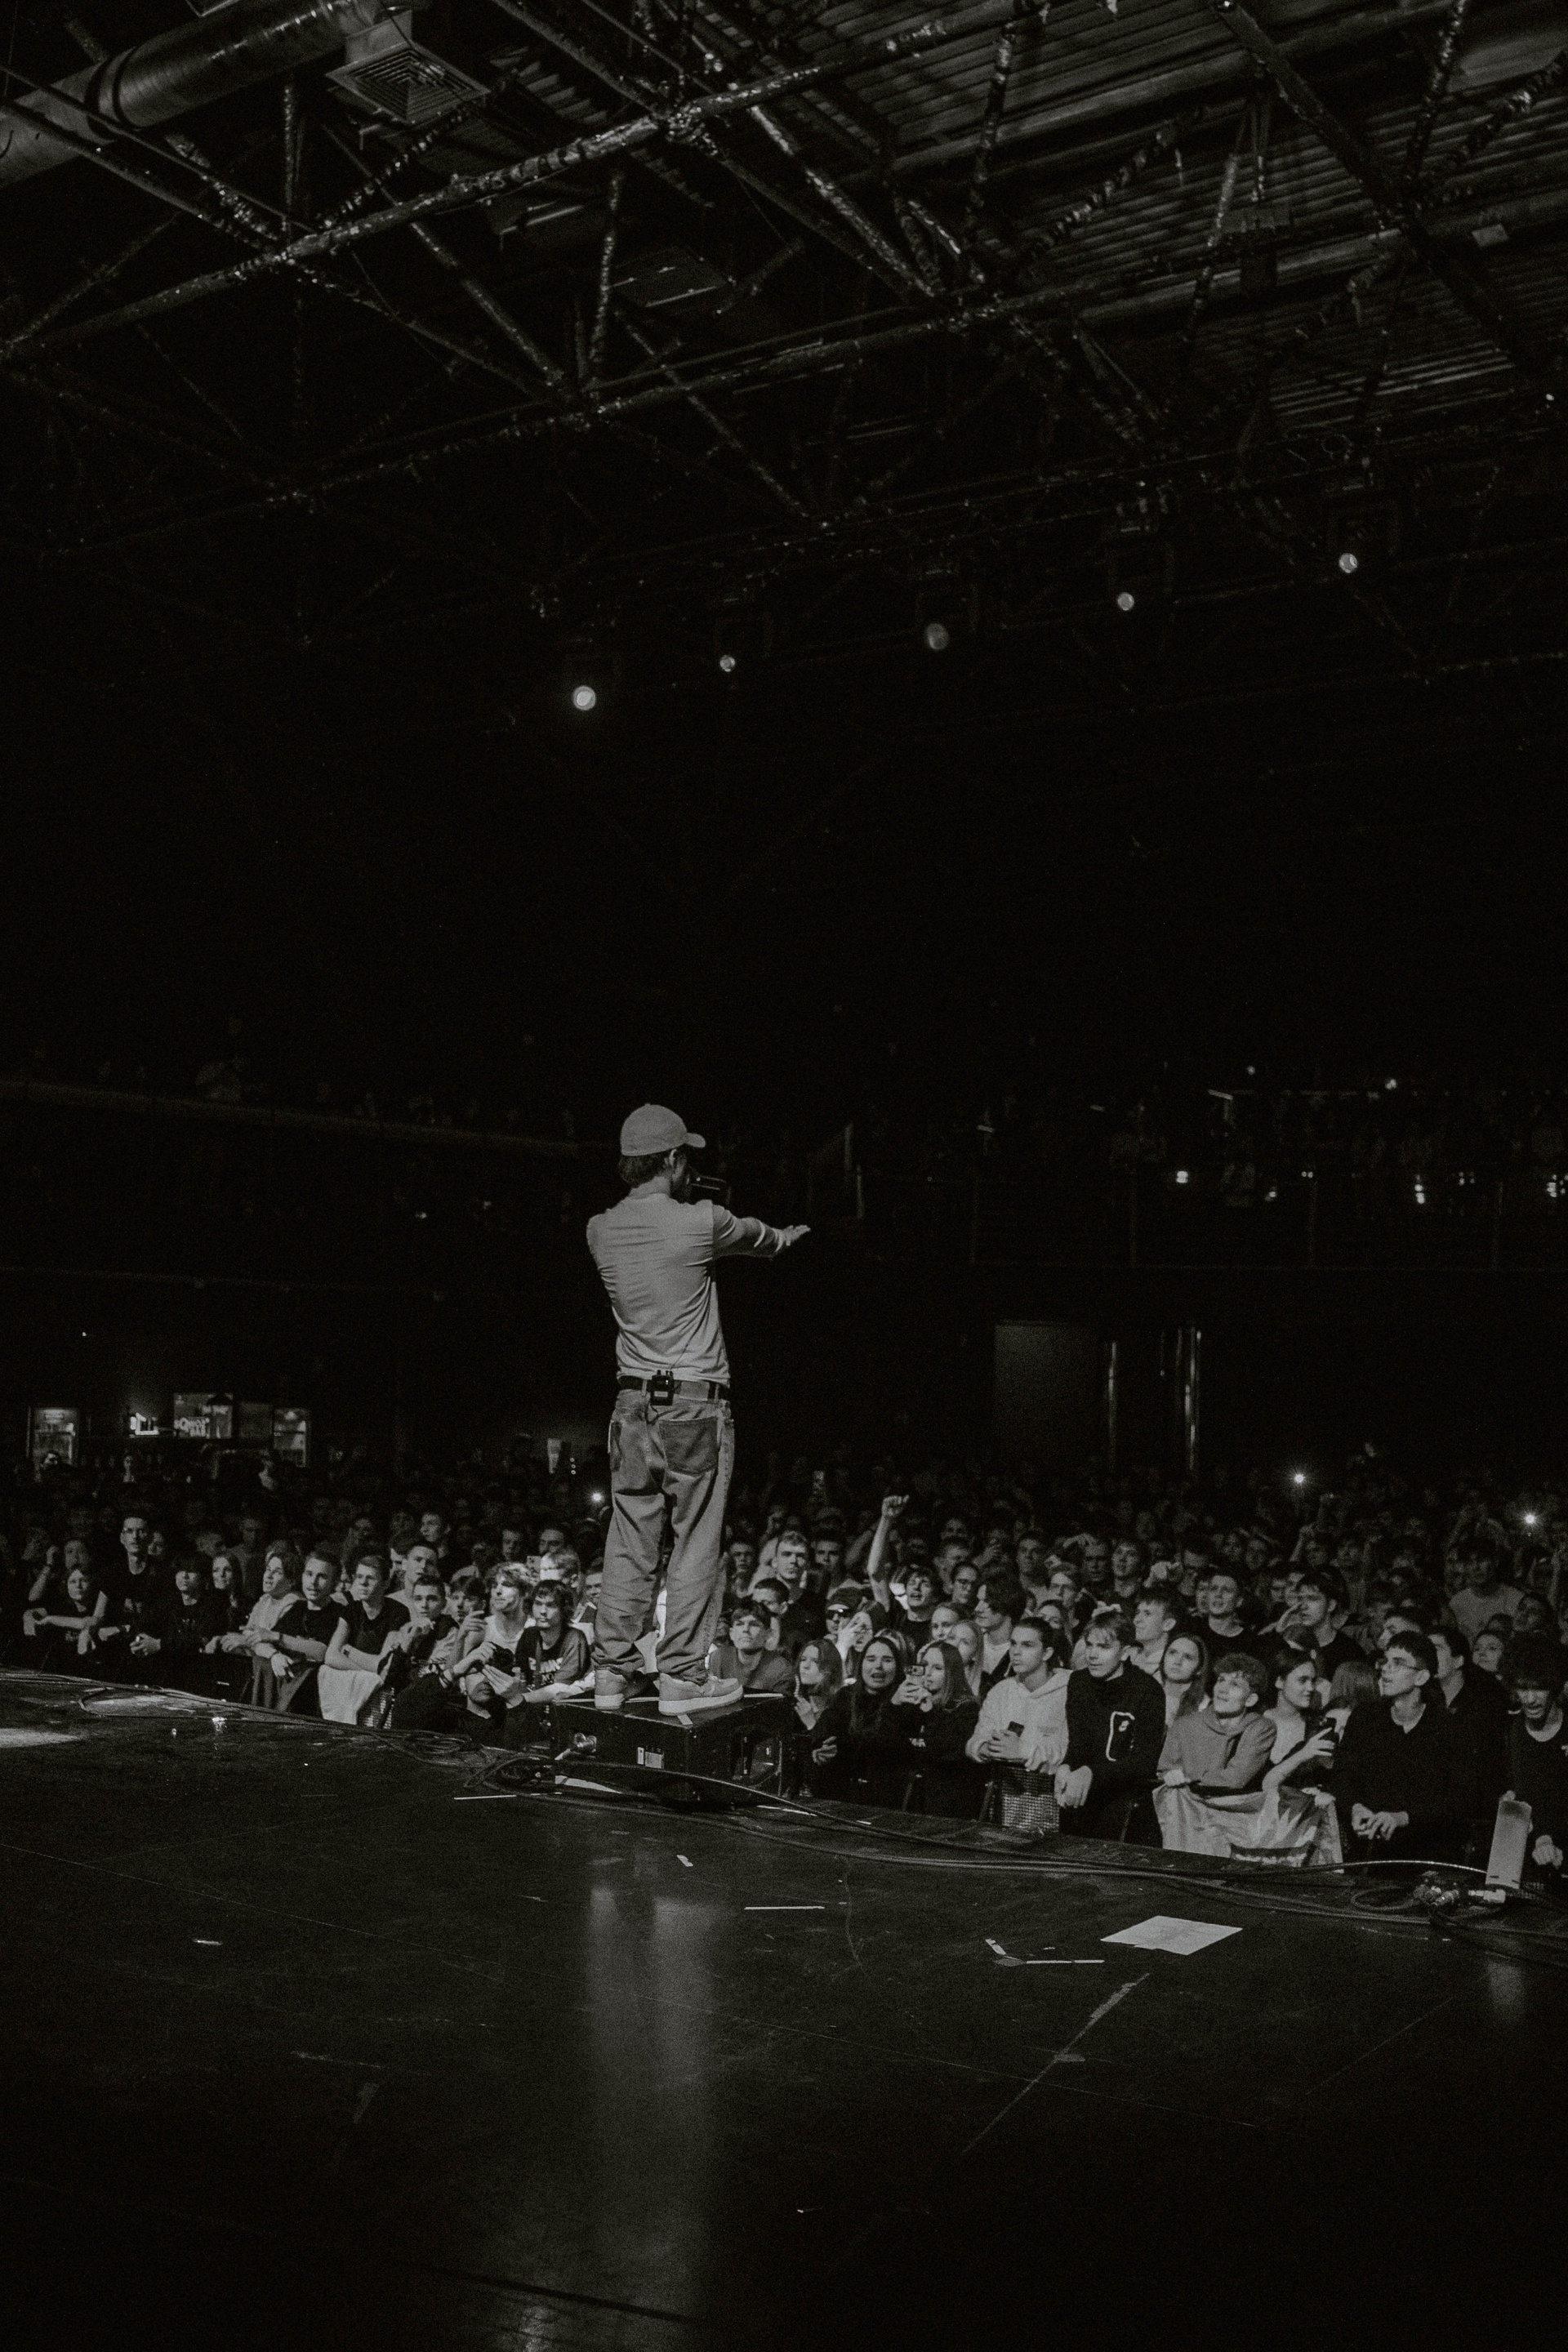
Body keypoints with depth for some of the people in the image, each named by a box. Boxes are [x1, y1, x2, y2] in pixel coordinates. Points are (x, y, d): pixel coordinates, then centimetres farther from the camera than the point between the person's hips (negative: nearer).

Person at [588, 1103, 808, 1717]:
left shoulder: (600, 1231, 3)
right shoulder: (700, 1222, -11)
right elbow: (764, 1238, 10)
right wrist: (787, 1234, 36)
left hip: (633, 1400, 5)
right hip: (696, 1401, -5)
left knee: (628, 1543, 9)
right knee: (696, 1544, 2)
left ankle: (613, 1672, 13)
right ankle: (682, 1677, 5)